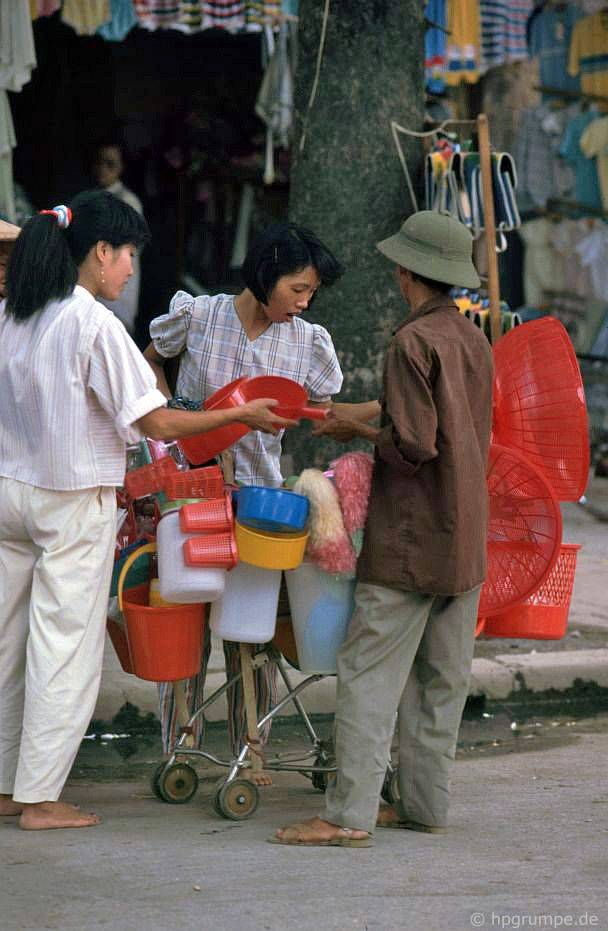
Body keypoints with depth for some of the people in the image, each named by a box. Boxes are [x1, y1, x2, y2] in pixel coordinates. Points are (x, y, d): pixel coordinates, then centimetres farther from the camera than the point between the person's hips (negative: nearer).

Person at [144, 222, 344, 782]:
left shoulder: (306, 341, 0)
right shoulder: (197, 315, -5)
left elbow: (326, 414, 8)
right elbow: (151, 361, 13)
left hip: (258, 491, 2)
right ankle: (179, 751, 12)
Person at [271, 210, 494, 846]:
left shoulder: (414, 342, -15)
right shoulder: (475, 340, 12)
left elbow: (413, 445, -19)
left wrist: (361, 429, -2)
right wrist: (367, 412, 24)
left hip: (409, 541, -9)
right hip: (466, 538, 9)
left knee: (368, 675, -8)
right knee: (441, 678, 11)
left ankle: (350, 815, -11)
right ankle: (425, 803, 15)